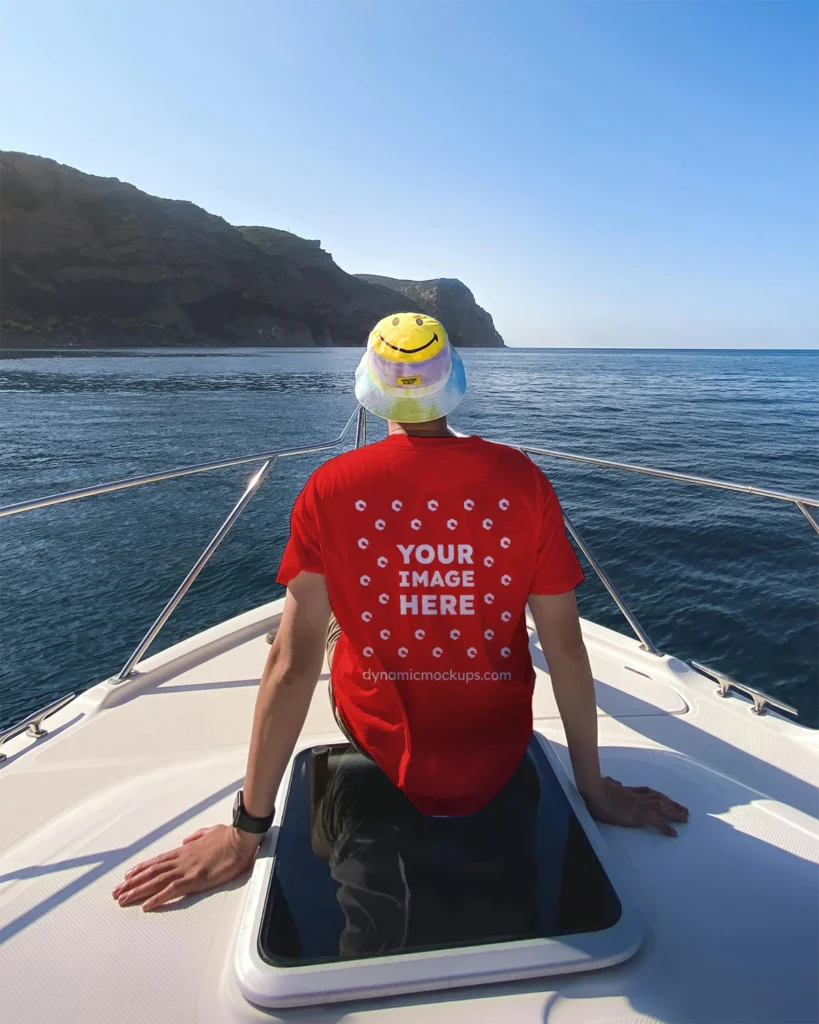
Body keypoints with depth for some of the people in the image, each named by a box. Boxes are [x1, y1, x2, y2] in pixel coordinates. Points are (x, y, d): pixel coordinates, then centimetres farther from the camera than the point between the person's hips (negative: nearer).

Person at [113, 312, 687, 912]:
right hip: (498, 758, 2)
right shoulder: (522, 480, -16)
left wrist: (248, 831, -7)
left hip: (380, 746, 0)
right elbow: (566, 645, -12)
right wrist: (595, 789, 2)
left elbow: (294, 662, -18)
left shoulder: (330, 489, -18)